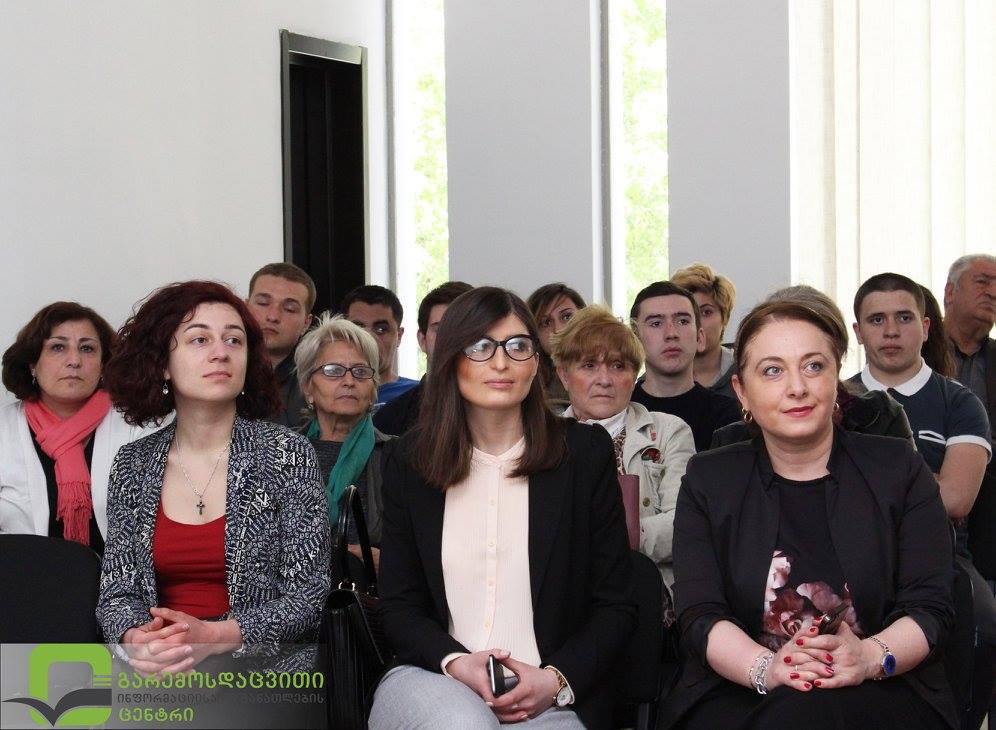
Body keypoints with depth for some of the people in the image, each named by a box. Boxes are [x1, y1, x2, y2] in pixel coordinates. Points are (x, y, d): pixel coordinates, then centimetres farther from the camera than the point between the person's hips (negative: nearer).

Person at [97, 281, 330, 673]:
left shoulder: (287, 453, 1)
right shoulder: (133, 464, 11)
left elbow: (307, 596, -2)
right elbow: (116, 592, 10)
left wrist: (214, 637, -17)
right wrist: (136, 638, -14)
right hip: (157, 671, 3)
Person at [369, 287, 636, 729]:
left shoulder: (585, 452, 4)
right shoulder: (410, 461, 8)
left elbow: (615, 605, 5)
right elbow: (399, 606, 9)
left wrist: (556, 680, -11)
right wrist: (455, 662, -12)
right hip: (432, 677, 0)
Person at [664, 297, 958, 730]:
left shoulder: (899, 469, 10)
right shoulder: (707, 480, 11)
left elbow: (930, 608, 2)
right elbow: (699, 614, -1)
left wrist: (871, 657, -21)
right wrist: (766, 668, -22)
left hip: (877, 694, 0)